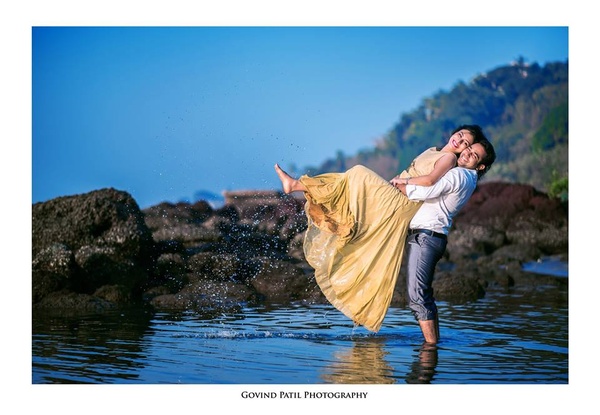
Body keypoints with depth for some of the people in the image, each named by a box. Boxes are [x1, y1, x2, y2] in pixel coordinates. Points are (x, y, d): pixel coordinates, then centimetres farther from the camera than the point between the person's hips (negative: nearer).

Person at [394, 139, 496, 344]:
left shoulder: (457, 175, -12)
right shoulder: (469, 179, 18)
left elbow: (425, 192, -19)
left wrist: (399, 186, -4)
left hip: (425, 236, -10)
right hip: (430, 237, 10)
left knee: (417, 296, -14)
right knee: (424, 294, 16)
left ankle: (431, 344, -15)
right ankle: (434, 340, 19)